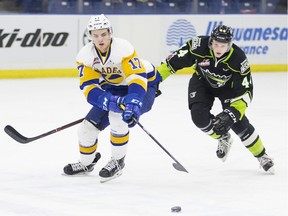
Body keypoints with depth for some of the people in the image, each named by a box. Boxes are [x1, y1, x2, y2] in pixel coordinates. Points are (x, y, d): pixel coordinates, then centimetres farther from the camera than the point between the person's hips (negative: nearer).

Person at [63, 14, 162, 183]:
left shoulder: (123, 47, -31)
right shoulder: (85, 55, -17)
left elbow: (137, 77, -38)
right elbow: (89, 88, -23)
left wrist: (133, 103, -54)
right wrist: (109, 101, -42)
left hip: (143, 84, -5)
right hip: (114, 90, 5)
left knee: (117, 117, -31)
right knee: (89, 125, 0)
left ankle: (118, 162, -10)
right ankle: (86, 163, 30)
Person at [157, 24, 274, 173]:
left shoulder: (238, 59, -34)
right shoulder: (199, 46, -34)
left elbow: (245, 92, -29)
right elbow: (174, 61, -20)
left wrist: (232, 113, -39)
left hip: (228, 86, -2)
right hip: (202, 81, 2)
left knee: (238, 121, -14)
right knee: (200, 117, -20)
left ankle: (261, 155, 7)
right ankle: (223, 138, 12)